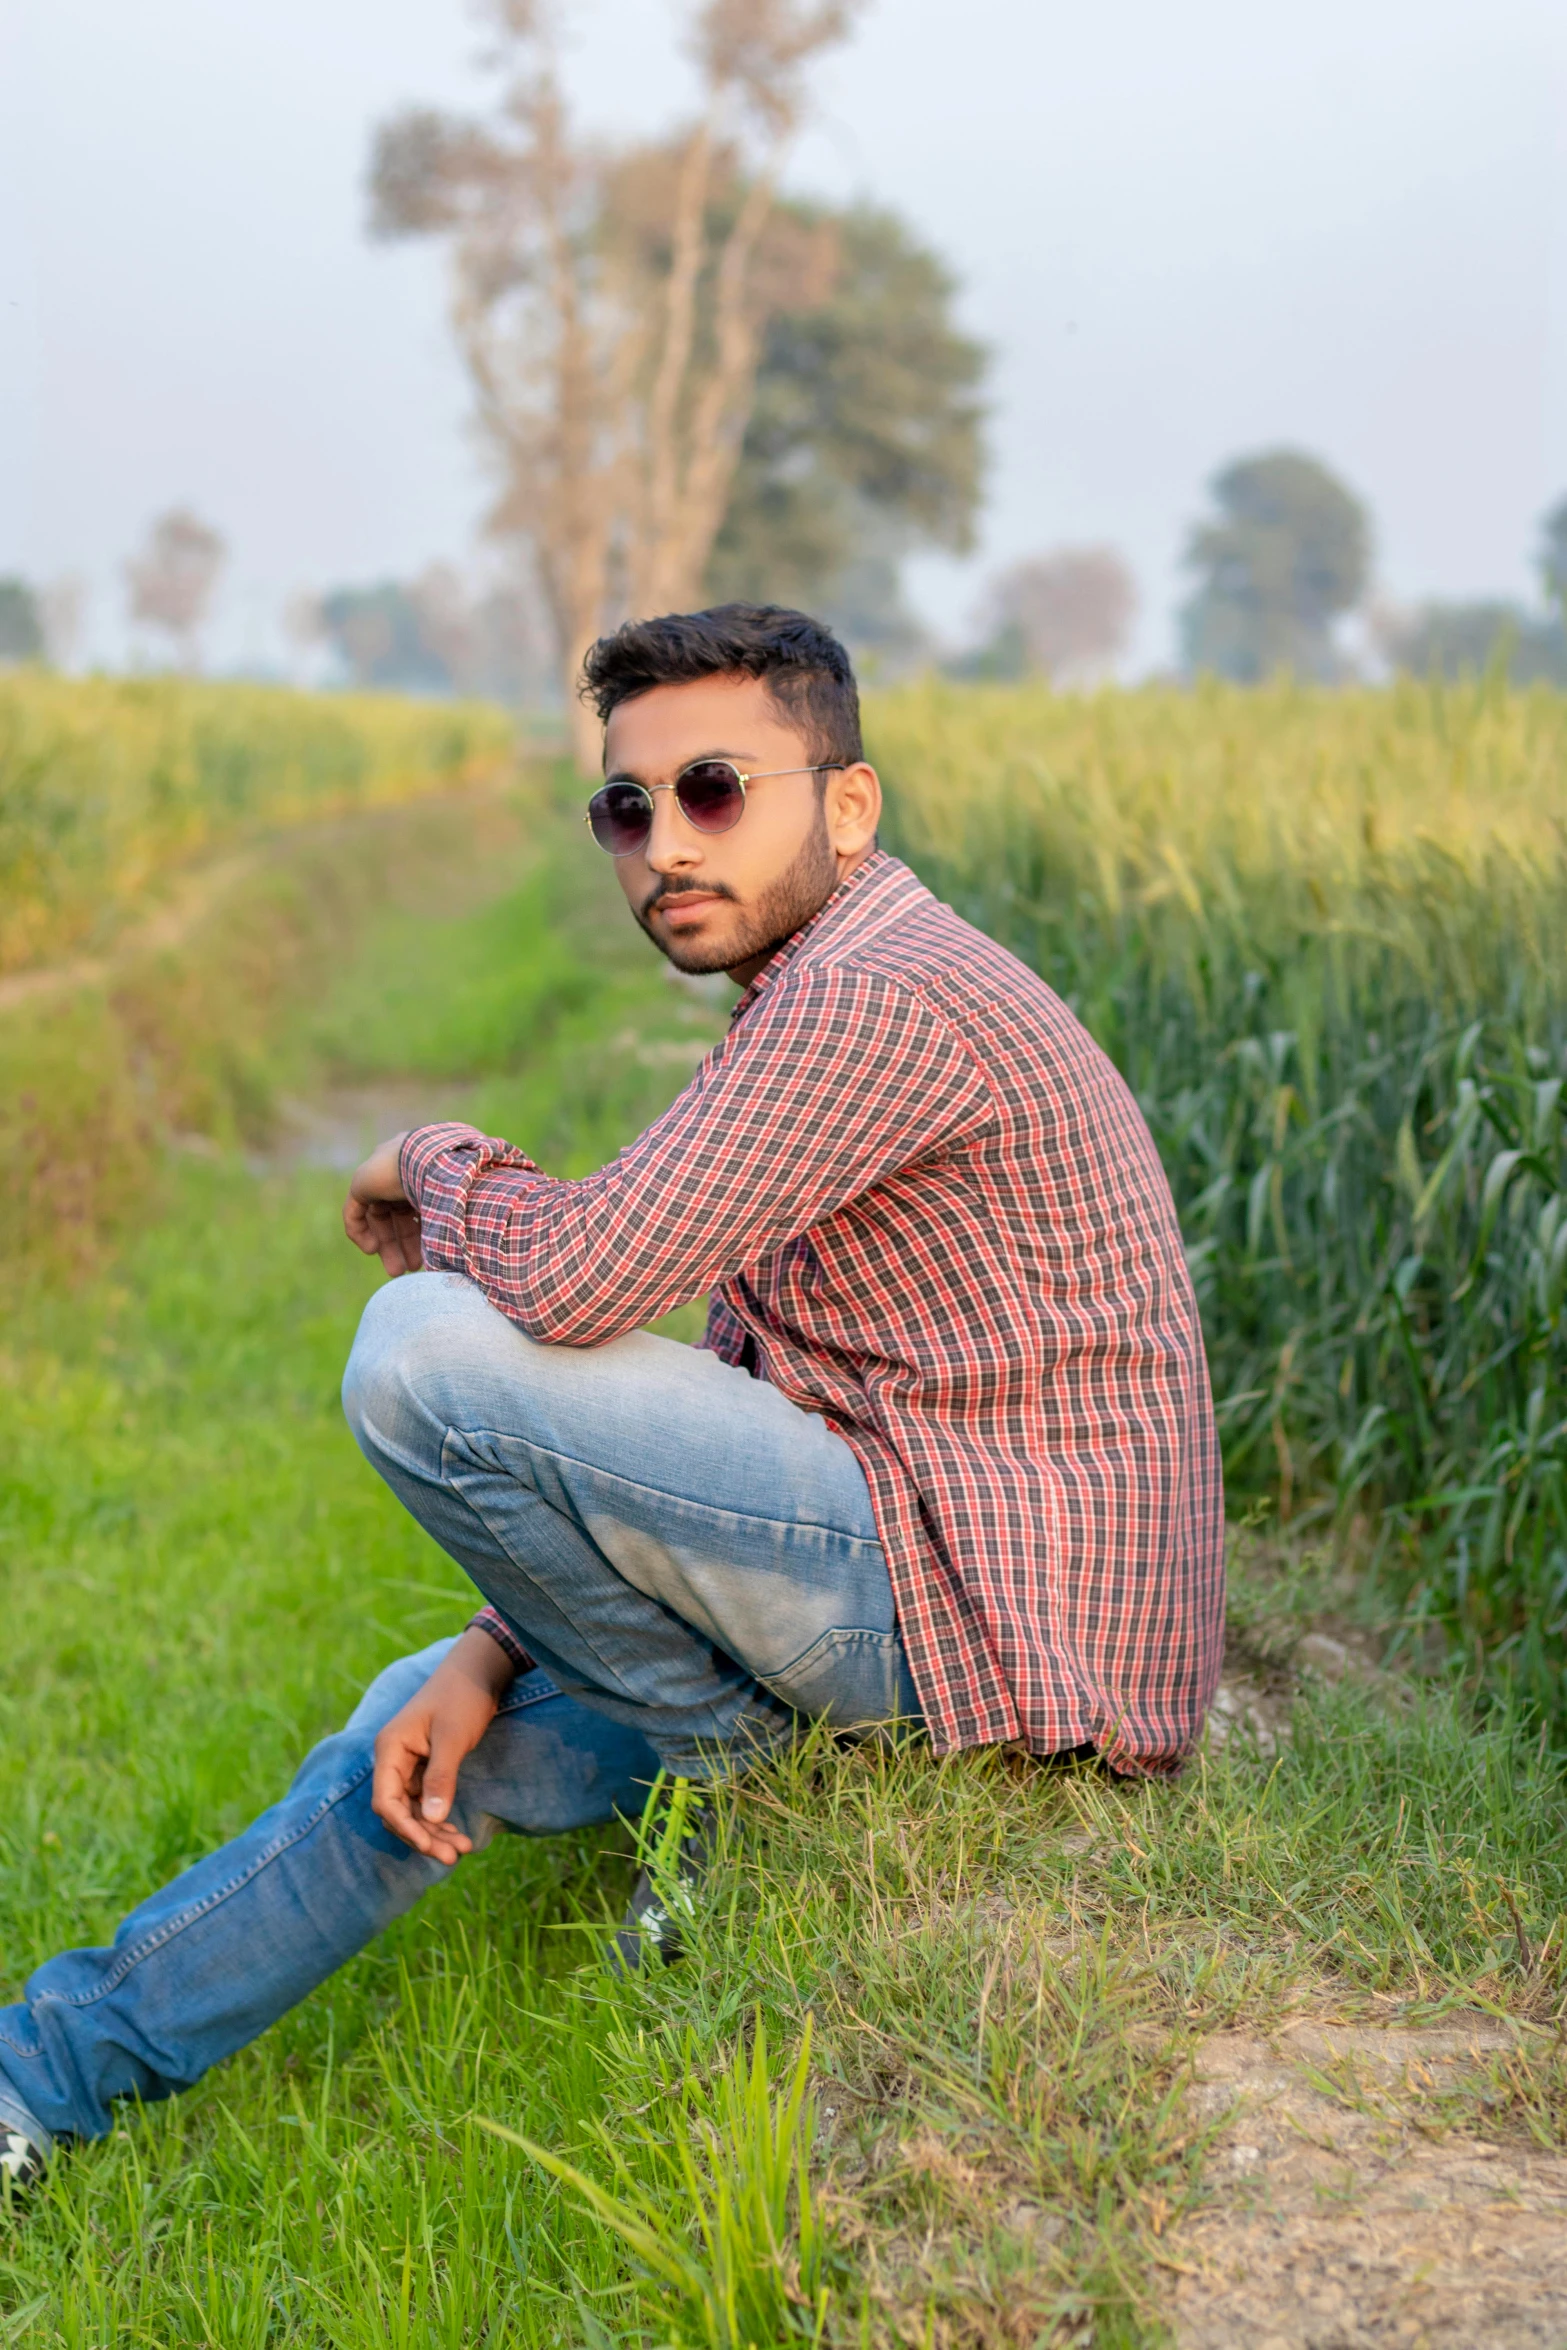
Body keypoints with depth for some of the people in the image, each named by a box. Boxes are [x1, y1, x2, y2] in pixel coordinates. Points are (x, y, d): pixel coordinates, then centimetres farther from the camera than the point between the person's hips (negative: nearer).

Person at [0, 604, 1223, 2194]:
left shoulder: (874, 995, -16)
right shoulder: (824, 1005, 17)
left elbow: (577, 1284, -24)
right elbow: (707, 1426, 17)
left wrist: (434, 1168, -1)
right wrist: (491, 1657, 8)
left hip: (988, 1620, -10)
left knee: (424, 1352, -17)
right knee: (432, 1719, 18)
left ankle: (745, 1772, -2)